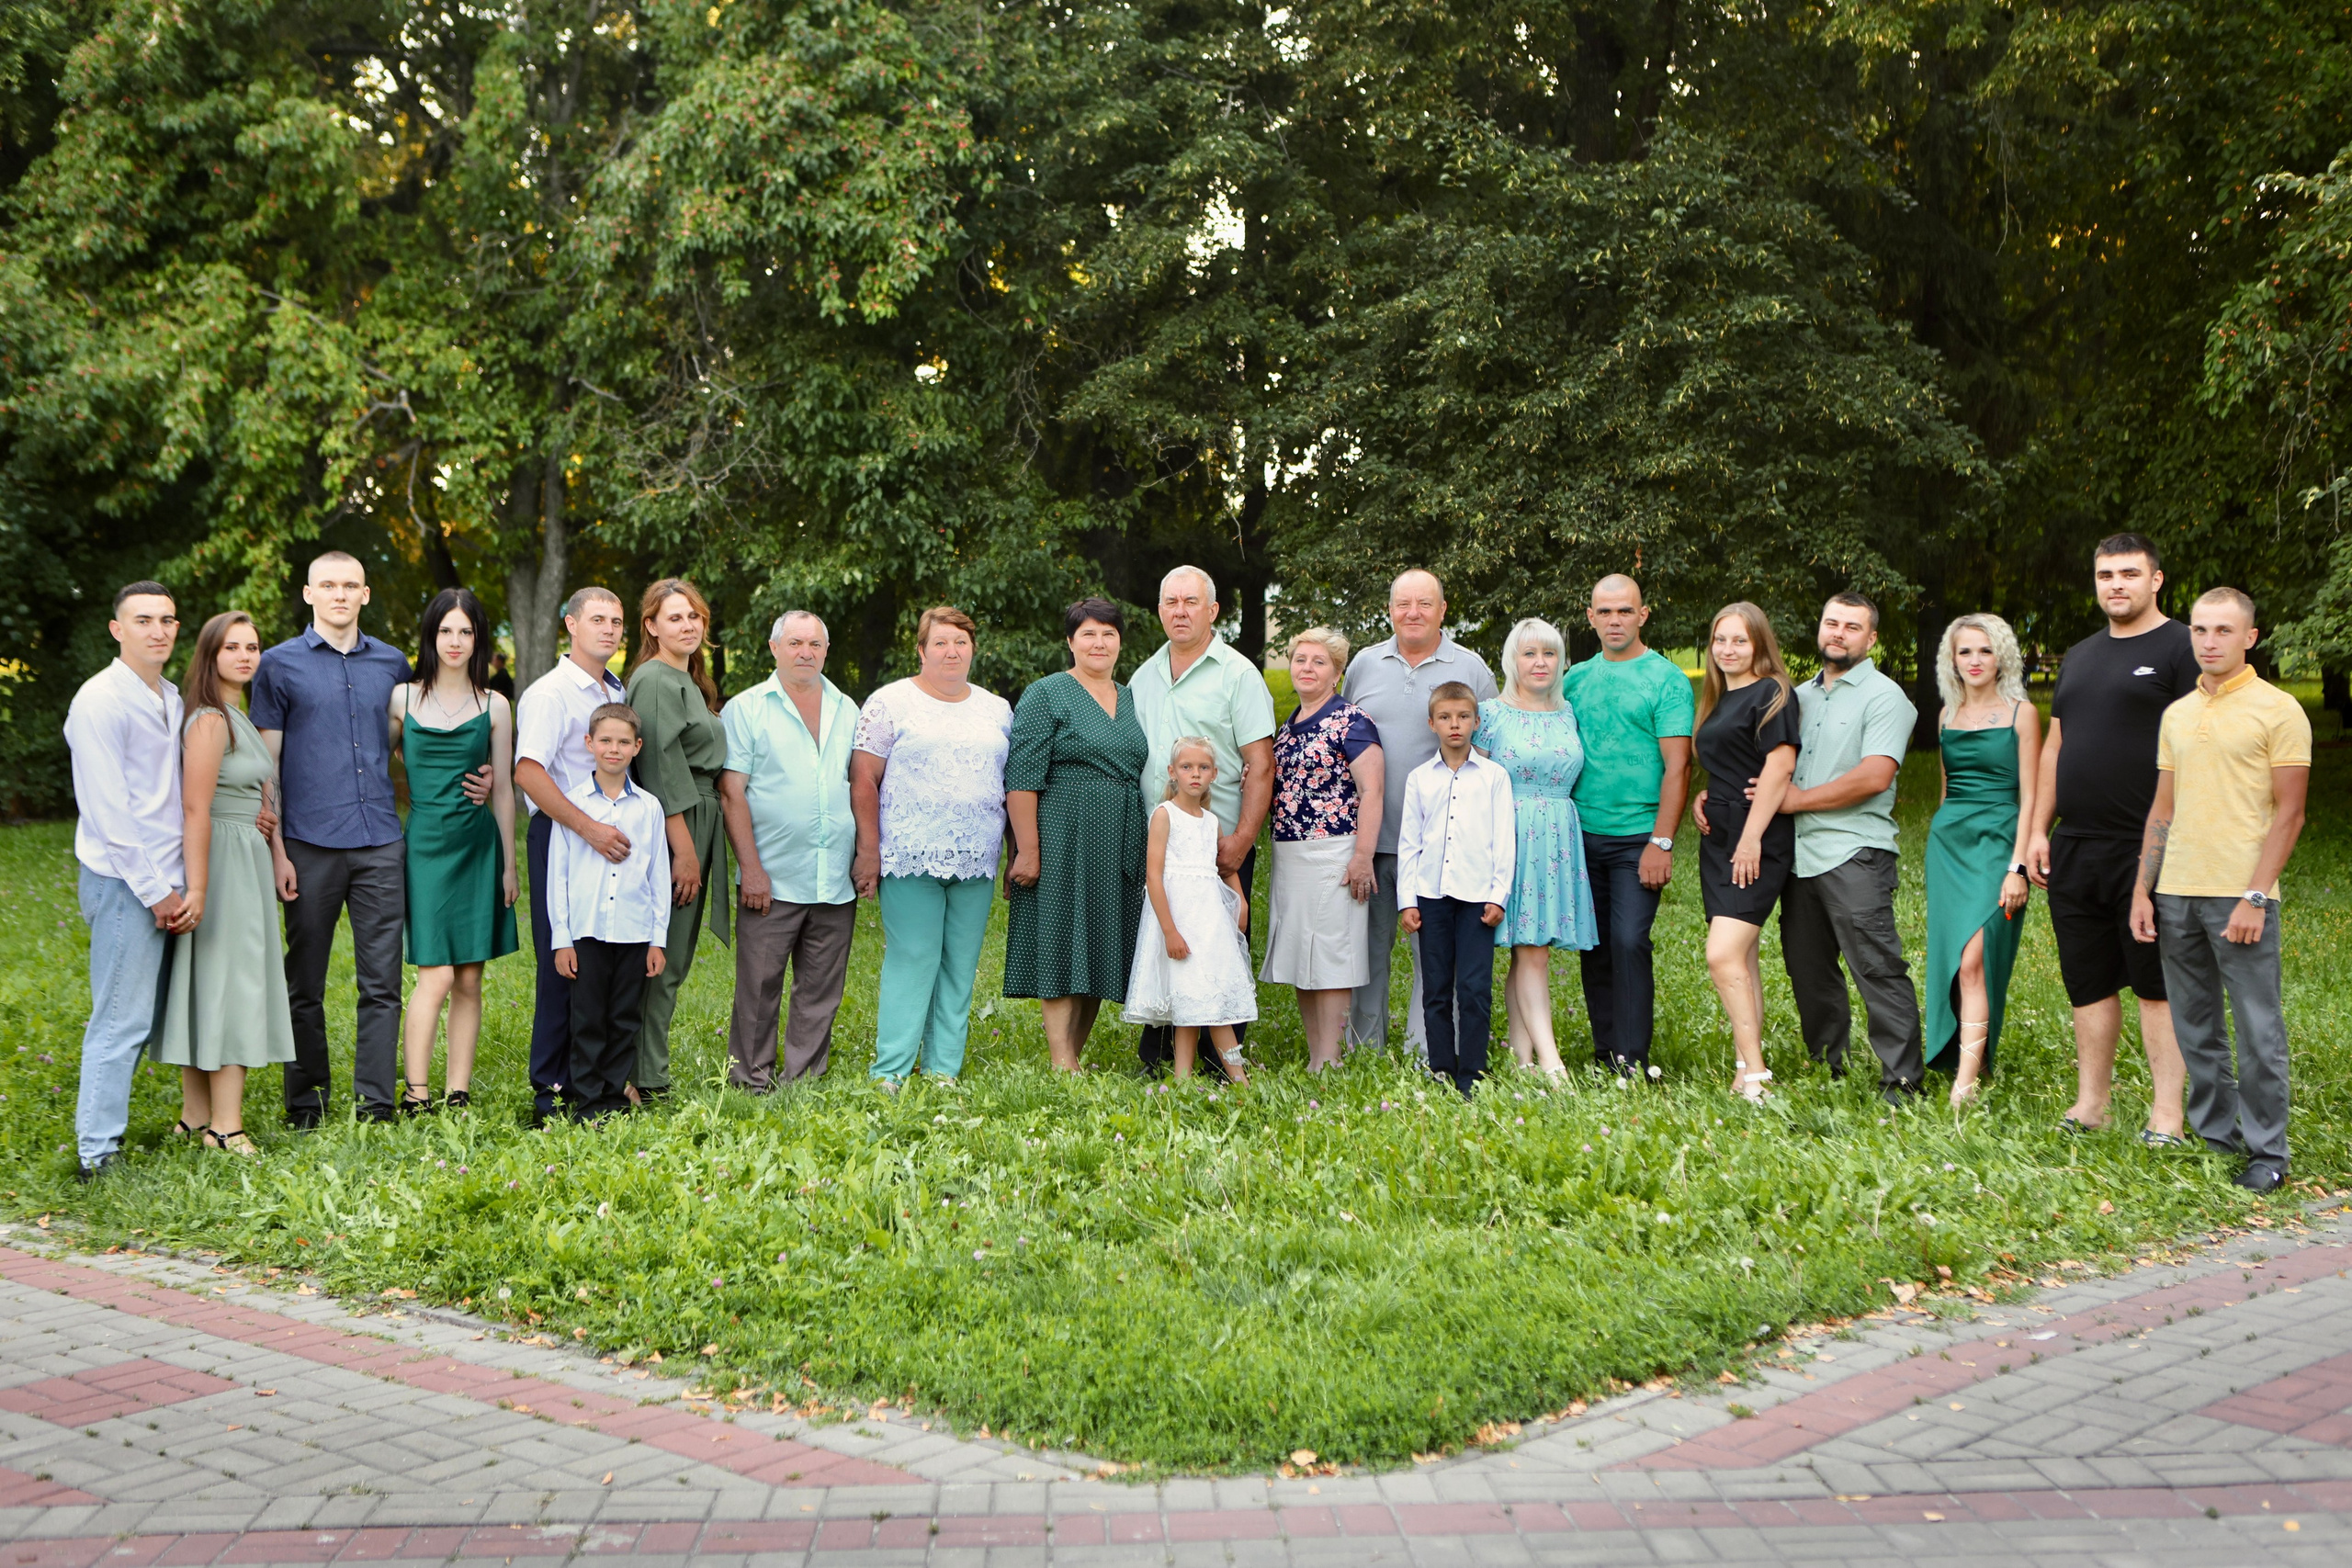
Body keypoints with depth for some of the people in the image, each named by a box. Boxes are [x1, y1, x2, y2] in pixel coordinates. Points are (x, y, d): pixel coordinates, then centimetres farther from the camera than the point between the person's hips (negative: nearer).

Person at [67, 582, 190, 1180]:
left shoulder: (171, 699, 15)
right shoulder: (102, 700, -11)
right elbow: (109, 810, -15)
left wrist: (175, 884, 14)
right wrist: (154, 890, -14)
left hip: (166, 883, 8)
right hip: (125, 883, -8)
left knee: (142, 1019, 11)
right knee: (121, 1022, -6)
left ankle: (100, 1129, 20)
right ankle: (99, 1155, -1)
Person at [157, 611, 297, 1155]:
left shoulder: (240, 718, 16)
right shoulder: (210, 721, -15)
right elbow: (195, 810, -21)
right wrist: (197, 887, -25)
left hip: (246, 860, 10)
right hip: (222, 863, -10)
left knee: (208, 988, 11)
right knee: (227, 984, -8)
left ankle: (198, 1117, 17)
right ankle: (225, 1126, -5)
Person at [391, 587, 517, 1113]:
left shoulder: (494, 706, 7)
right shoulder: (403, 698, 4)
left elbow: (504, 789, 9)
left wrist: (509, 864, 9)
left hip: (478, 842, 2)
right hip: (426, 840, -2)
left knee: (469, 978, 3)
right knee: (436, 975, -11)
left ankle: (458, 1094, 9)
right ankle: (415, 1095, -7)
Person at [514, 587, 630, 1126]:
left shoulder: (619, 692, 16)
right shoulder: (550, 692, -9)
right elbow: (528, 772, -22)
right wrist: (589, 828, -27)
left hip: (610, 836, 7)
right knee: (564, 964, -6)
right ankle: (550, 1092, 0)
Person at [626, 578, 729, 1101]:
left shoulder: (689, 682, 20)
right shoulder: (655, 681, -11)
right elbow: (663, 769, -17)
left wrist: (696, 850, 18)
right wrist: (684, 851, -20)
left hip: (694, 829, 10)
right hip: (670, 830, -10)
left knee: (673, 959, 11)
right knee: (661, 959, -7)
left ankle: (649, 1076, 17)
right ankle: (643, 1079, -3)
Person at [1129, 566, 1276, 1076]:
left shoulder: (1238, 674, -2)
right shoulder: (1144, 677, 15)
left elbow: (1261, 765, -8)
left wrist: (1241, 840, -16)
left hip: (1219, 847, -5)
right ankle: (1154, 1059, 17)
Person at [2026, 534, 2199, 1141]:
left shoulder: (2180, 648, -4)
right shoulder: (2079, 656, 18)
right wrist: (2039, 830, 15)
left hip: (2147, 850, -7)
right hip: (2074, 849, 7)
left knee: (2157, 984, -2)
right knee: (2088, 982, 11)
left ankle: (2166, 1113, 4)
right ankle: (2091, 1103, 19)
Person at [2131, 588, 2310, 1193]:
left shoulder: (2278, 710, -4)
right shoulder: (2176, 714, 14)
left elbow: (2290, 813, -7)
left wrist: (2254, 897, -14)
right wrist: (2142, 891, 10)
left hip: (2241, 895, -6)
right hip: (2175, 894, 6)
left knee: (2258, 1032, -1)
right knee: (2196, 1030, 10)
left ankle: (2268, 1153, 7)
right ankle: (2216, 1137, 21)